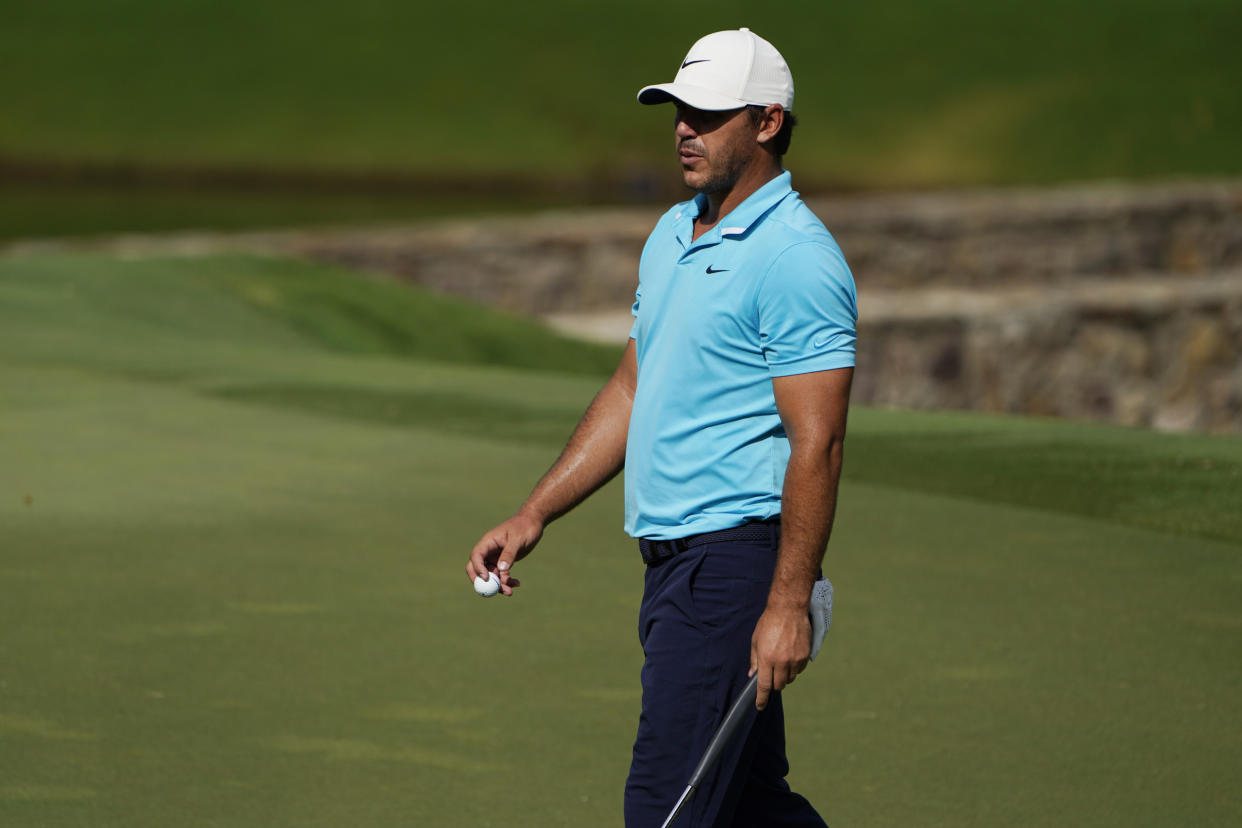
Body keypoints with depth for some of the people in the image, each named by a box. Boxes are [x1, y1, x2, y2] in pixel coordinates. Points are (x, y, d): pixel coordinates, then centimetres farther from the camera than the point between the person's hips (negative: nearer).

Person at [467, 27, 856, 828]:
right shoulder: (673, 235, 15)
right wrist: (534, 516, 17)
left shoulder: (798, 258, -14)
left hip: (738, 555, -9)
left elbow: (816, 441, -18)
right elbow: (630, 392, 23)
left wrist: (788, 604, -23)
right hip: (674, 559, 9)